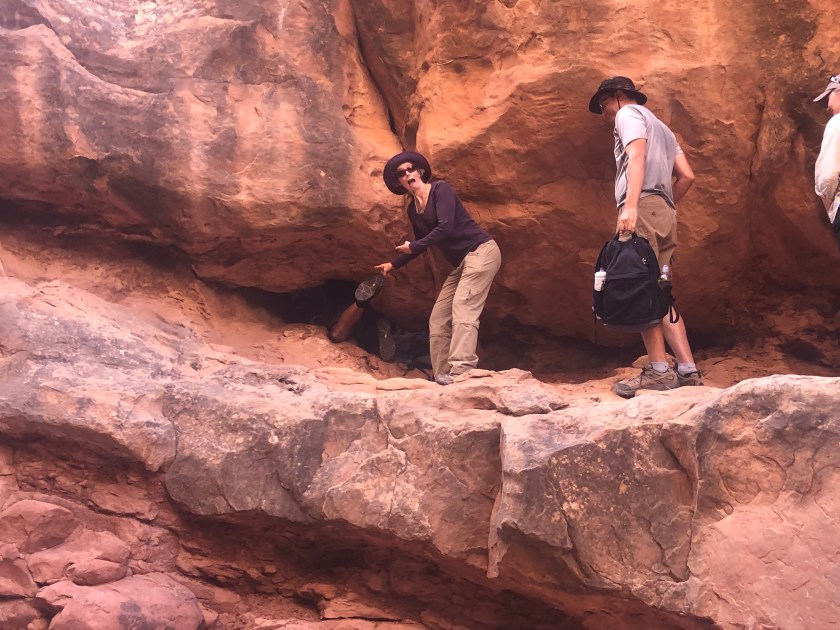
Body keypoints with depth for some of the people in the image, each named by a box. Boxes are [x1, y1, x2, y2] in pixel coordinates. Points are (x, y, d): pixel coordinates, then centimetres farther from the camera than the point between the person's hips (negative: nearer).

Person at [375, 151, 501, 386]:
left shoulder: (440, 189, -10)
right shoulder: (412, 210, 13)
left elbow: (445, 227, -21)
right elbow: (422, 244, 28)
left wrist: (412, 247, -10)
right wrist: (393, 265, 32)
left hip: (481, 251, -9)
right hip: (462, 263, 9)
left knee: (462, 311, -24)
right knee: (438, 319, 2)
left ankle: (460, 373, -35)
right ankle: (441, 377, 0)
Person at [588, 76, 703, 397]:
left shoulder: (629, 113, 7)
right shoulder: (661, 128, 32)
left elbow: (637, 155, -13)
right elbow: (686, 176, 22)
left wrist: (631, 204, -25)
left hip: (643, 206, -9)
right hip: (665, 213, 9)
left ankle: (659, 371, -17)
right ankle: (687, 368, -1)